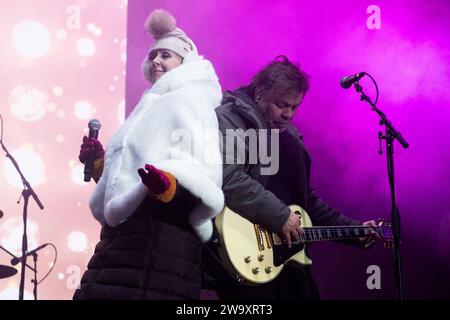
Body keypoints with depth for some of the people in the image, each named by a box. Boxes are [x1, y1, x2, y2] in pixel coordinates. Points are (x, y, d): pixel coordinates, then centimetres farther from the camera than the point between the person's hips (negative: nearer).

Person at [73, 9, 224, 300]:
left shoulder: (190, 100, 1)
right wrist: (99, 165, 14)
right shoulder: (152, 107, 26)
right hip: (122, 236, 9)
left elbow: (204, 174, -16)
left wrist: (168, 186, -34)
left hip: (162, 235, -9)